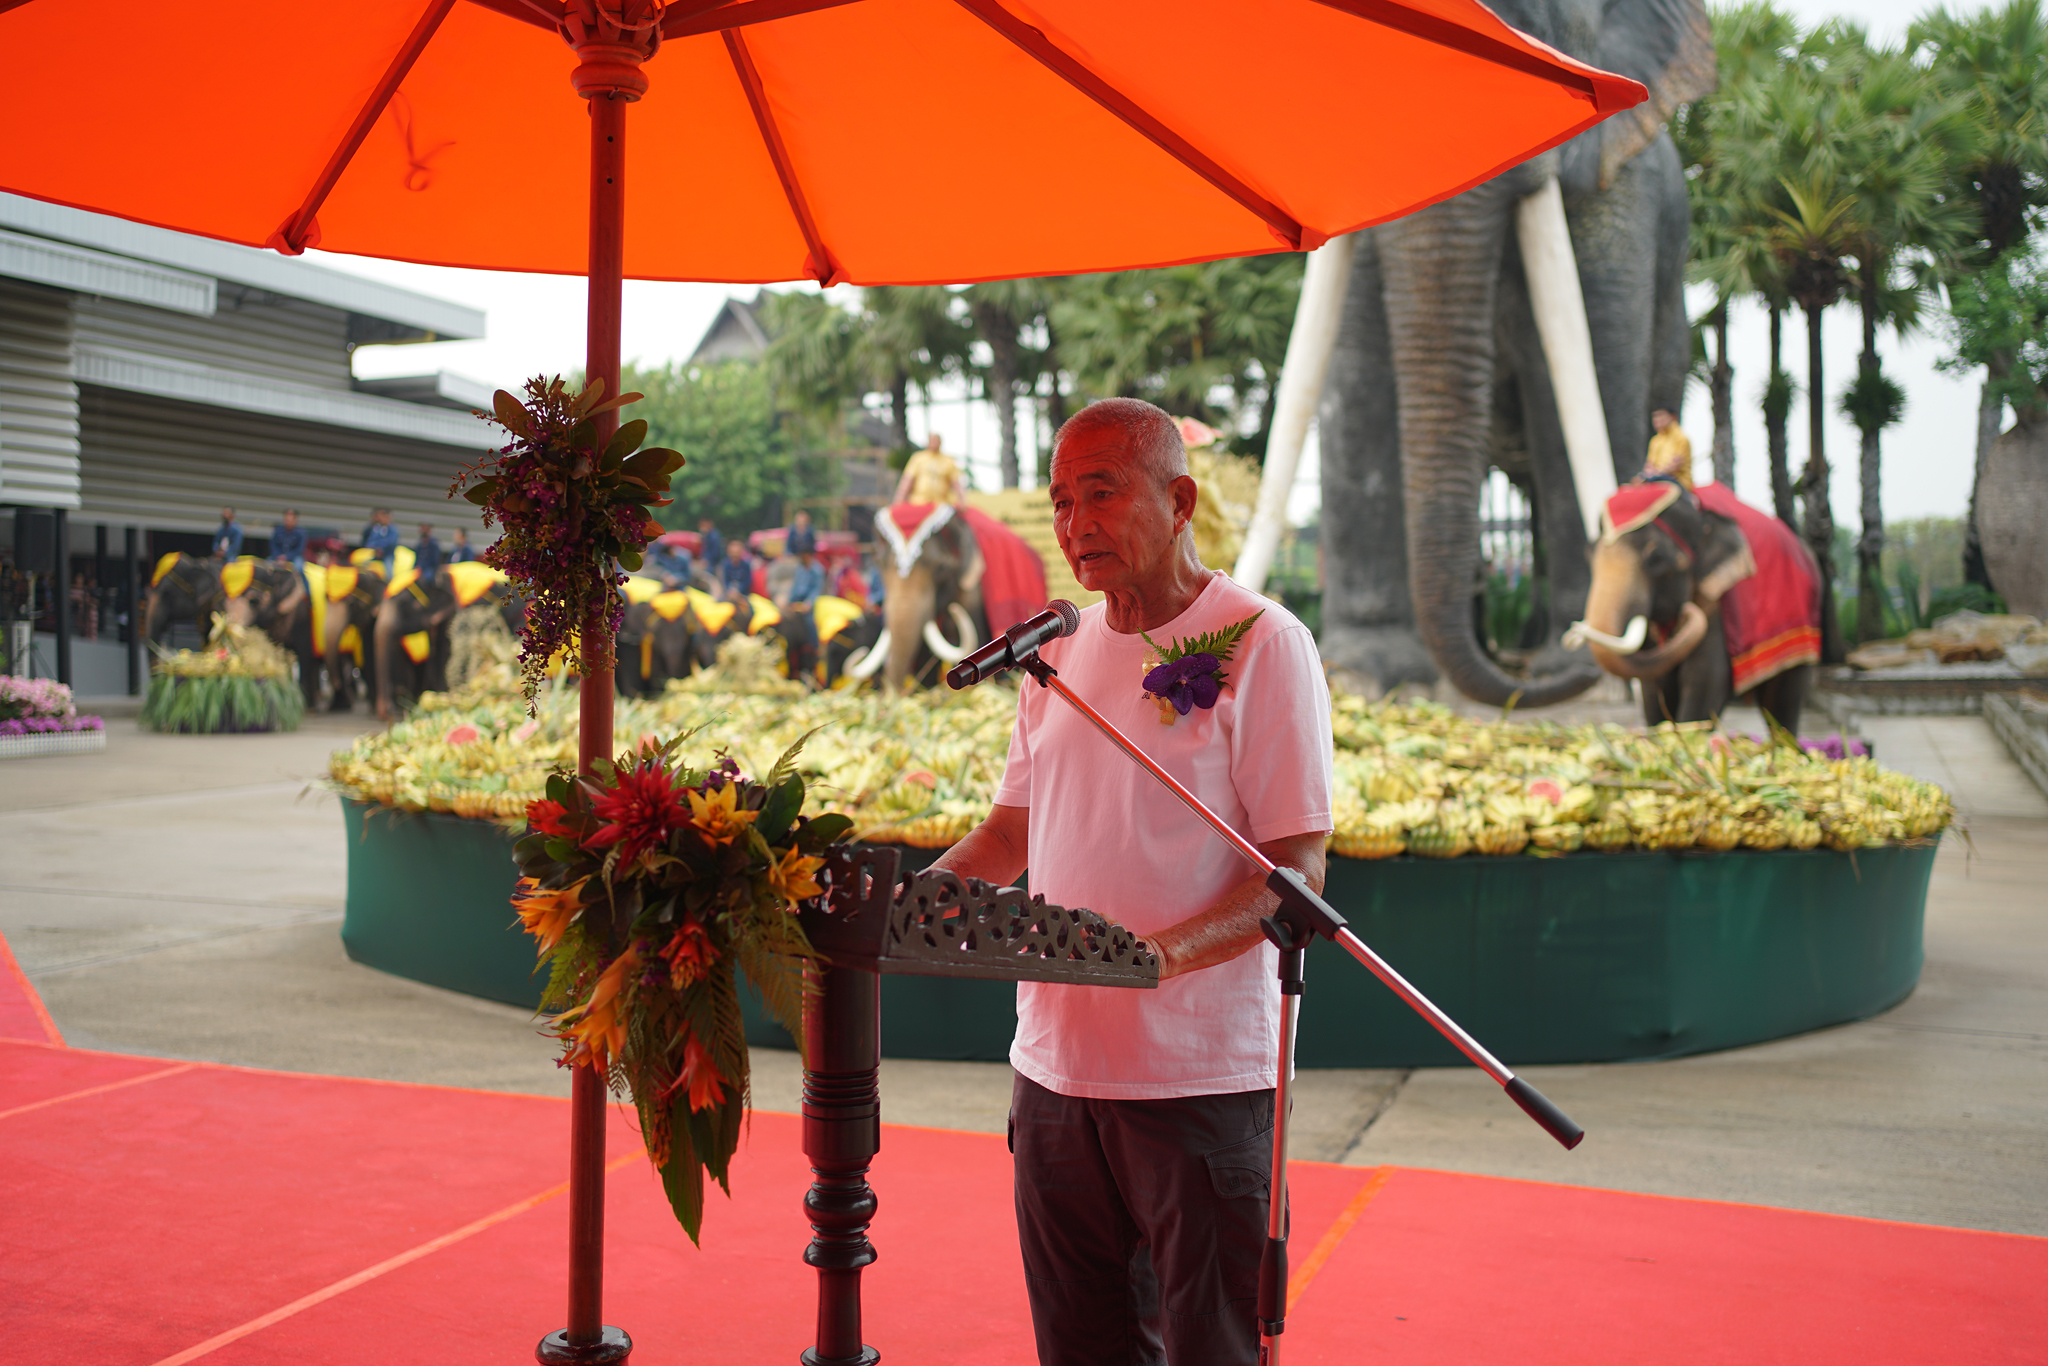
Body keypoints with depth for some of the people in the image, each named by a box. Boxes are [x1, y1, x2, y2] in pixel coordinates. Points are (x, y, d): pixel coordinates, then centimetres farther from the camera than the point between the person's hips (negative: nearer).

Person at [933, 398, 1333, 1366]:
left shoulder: (1261, 645, -9)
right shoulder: (1060, 651, 11)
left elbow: (1298, 870, -13)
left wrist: (1164, 952, -29)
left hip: (1202, 1074, -6)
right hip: (1055, 1064, 6)